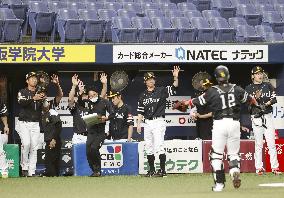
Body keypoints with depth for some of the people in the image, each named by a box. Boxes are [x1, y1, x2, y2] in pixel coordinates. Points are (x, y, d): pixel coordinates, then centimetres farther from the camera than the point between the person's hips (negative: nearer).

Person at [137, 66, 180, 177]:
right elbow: (140, 111, 13)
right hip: (147, 123, 5)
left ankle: (163, 170, -12)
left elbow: (174, 87, -12)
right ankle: (151, 170, 14)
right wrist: (138, 124, 5)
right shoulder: (143, 95, 12)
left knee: (159, 146, -13)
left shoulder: (161, 91, 0)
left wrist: (175, 77, -30)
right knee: (148, 147, 7)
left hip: (158, 121, -5)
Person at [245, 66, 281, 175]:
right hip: (256, 117, -2)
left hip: (268, 116, 2)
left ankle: (275, 167, -1)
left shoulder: (268, 85, 11)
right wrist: (255, 98, -20)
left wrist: (268, 103, -12)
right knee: (258, 144, -1)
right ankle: (259, 167, 3)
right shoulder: (249, 88, 3)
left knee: (271, 143, -2)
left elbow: (274, 99, 6)